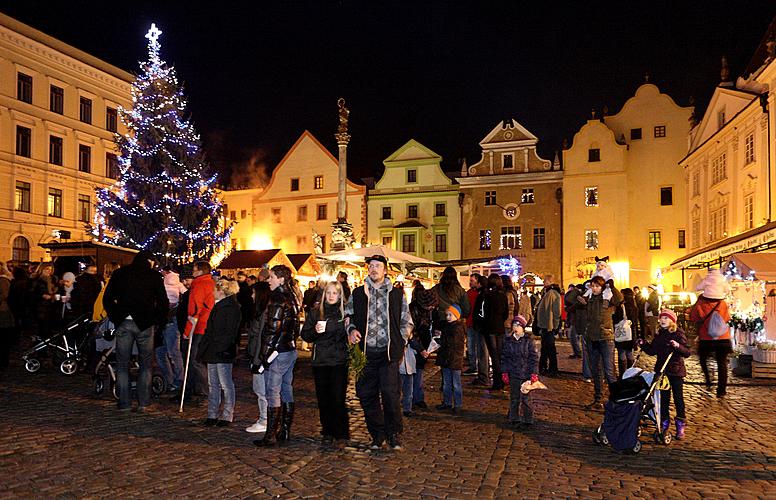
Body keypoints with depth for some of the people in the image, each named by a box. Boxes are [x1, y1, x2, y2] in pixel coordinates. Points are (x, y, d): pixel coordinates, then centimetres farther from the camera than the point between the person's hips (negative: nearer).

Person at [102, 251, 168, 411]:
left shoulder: (119, 273, 8)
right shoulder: (154, 276, -1)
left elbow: (107, 298, 8)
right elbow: (163, 303, -5)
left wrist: (115, 317, 14)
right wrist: (155, 320, 7)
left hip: (123, 324, 2)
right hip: (144, 325, -2)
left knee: (122, 365, 12)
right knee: (146, 365, 10)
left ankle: (124, 403, 13)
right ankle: (143, 403, 8)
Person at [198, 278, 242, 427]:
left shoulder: (232, 307, -13)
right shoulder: (217, 306, 17)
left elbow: (230, 332, -18)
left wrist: (220, 348, -23)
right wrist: (203, 350, 15)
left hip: (223, 353, -9)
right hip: (212, 353, 9)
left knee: (226, 384, 0)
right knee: (213, 384, 13)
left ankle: (227, 415, 10)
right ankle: (213, 415, 21)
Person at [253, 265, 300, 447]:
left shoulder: (277, 299, -15)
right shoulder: (291, 298, 11)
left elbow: (272, 331, -19)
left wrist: (264, 357, -16)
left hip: (278, 353, -9)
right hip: (291, 351, 9)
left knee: (273, 394, -3)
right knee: (287, 392, 14)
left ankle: (270, 436, 3)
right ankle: (285, 431, 22)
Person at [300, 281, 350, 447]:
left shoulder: (346, 312, 2)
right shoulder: (315, 312, 9)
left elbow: (349, 335, -3)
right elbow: (305, 334, 7)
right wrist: (315, 331, -14)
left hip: (339, 362, -3)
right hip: (320, 361, 3)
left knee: (338, 399, -5)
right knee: (323, 399, 8)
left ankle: (341, 435, 6)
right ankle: (328, 433, 21)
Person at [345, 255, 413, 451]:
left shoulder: (397, 294, 8)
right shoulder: (357, 294, 10)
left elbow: (407, 322, 12)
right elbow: (348, 316, 19)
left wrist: (400, 344, 2)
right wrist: (351, 330, -1)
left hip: (389, 352, -2)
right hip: (366, 352, 2)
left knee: (390, 394, -8)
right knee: (367, 395, 5)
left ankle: (394, 434, 10)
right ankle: (377, 435, 22)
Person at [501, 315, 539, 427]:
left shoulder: (528, 341, -3)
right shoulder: (508, 341, 3)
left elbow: (534, 358, -2)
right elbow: (504, 357, 8)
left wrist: (534, 373, -7)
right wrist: (504, 372, 4)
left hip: (526, 373, -2)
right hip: (513, 374, 2)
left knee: (526, 398, 2)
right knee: (514, 398, 8)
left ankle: (528, 419, 15)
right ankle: (514, 419, 20)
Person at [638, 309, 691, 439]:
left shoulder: (678, 333, -9)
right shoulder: (659, 335, 8)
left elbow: (687, 352, -14)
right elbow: (652, 351, 14)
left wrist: (678, 346, -31)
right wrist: (644, 344, -1)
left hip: (676, 371, -5)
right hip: (661, 370, 5)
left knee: (678, 398, 4)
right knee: (663, 397, 12)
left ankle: (681, 425, 15)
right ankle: (664, 423, 22)